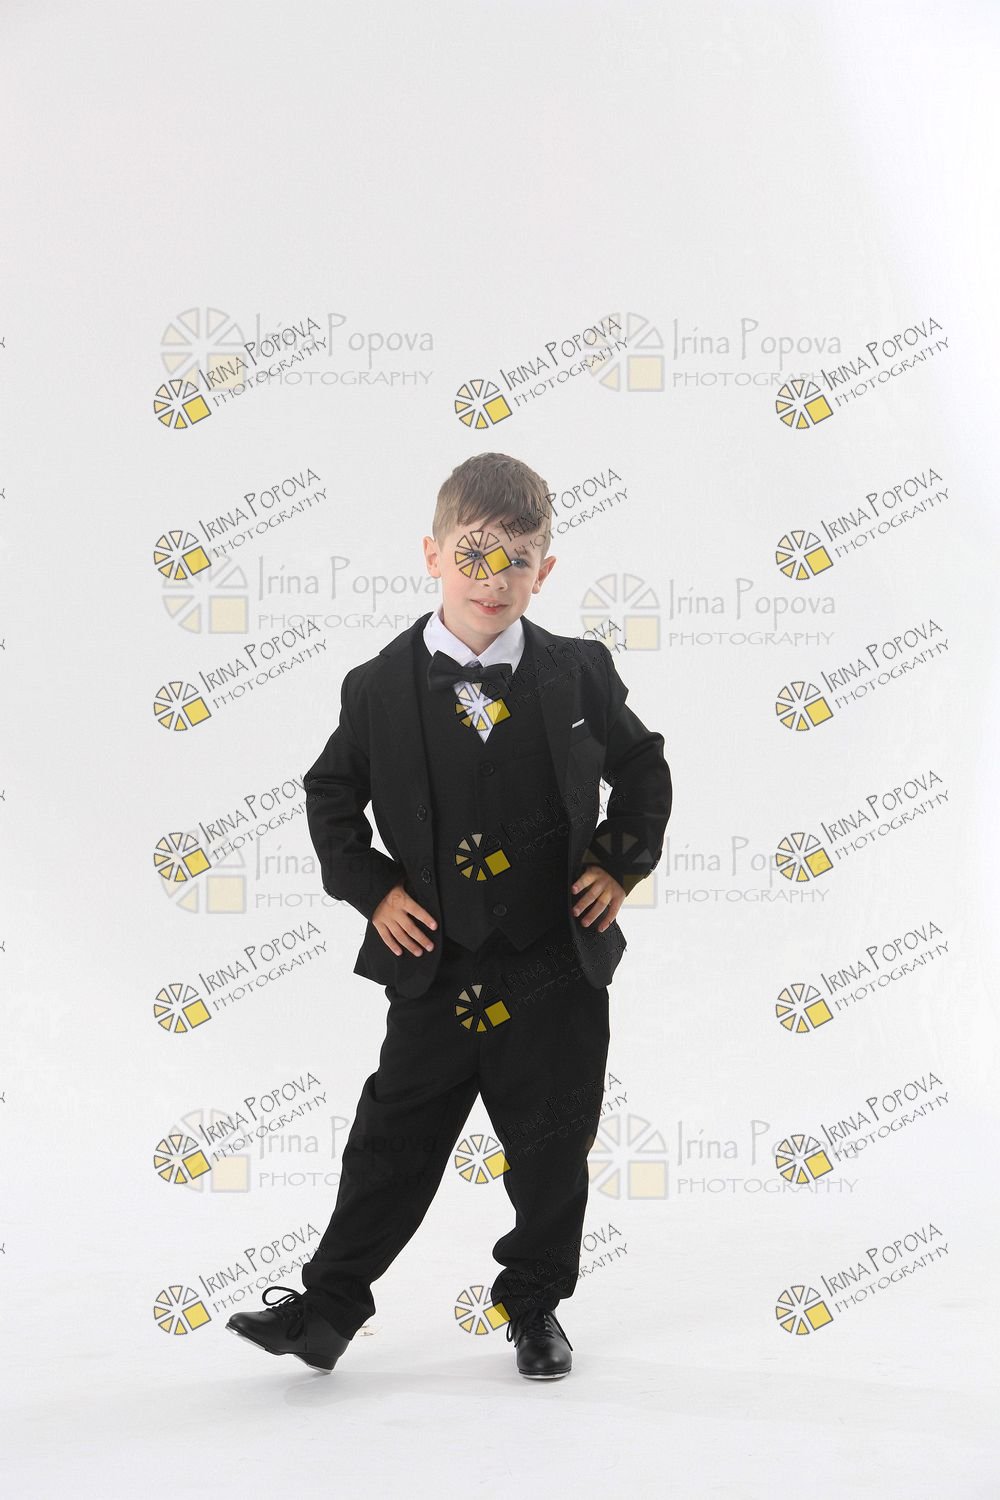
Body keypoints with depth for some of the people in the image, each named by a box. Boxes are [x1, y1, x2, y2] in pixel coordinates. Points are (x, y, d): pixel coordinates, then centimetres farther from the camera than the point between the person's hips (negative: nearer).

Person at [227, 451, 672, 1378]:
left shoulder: (578, 674, -3)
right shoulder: (379, 688, -5)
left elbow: (643, 769, 11)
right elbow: (330, 797, 7)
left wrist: (621, 864, 0)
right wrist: (370, 888, -3)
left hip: (554, 966, 1)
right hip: (435, 971, 0)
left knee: (550, 1154, 10)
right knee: (391, 1147, 6)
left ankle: (534, 1308, 29)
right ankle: (326, 1309, 17)